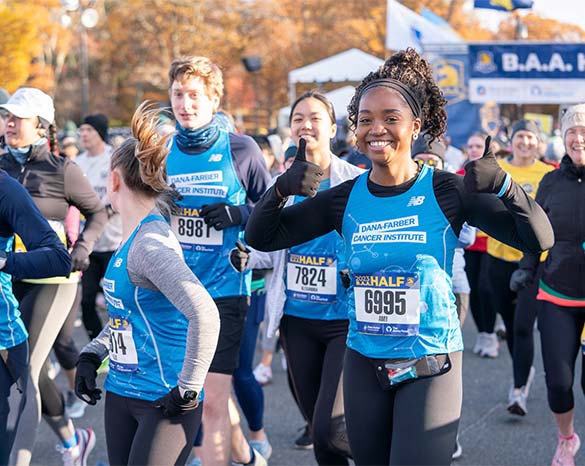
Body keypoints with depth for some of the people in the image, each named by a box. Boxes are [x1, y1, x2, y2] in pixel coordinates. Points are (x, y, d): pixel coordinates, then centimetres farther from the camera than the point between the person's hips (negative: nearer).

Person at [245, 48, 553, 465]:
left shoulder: (447, 191, -10)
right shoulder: (346, 199, -1)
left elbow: (539, 240, -13)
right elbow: (260, 238, 3)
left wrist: (503, 184, -30)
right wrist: (282, 189, -16)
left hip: (430, 366, -4)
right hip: (364, 364, 4)